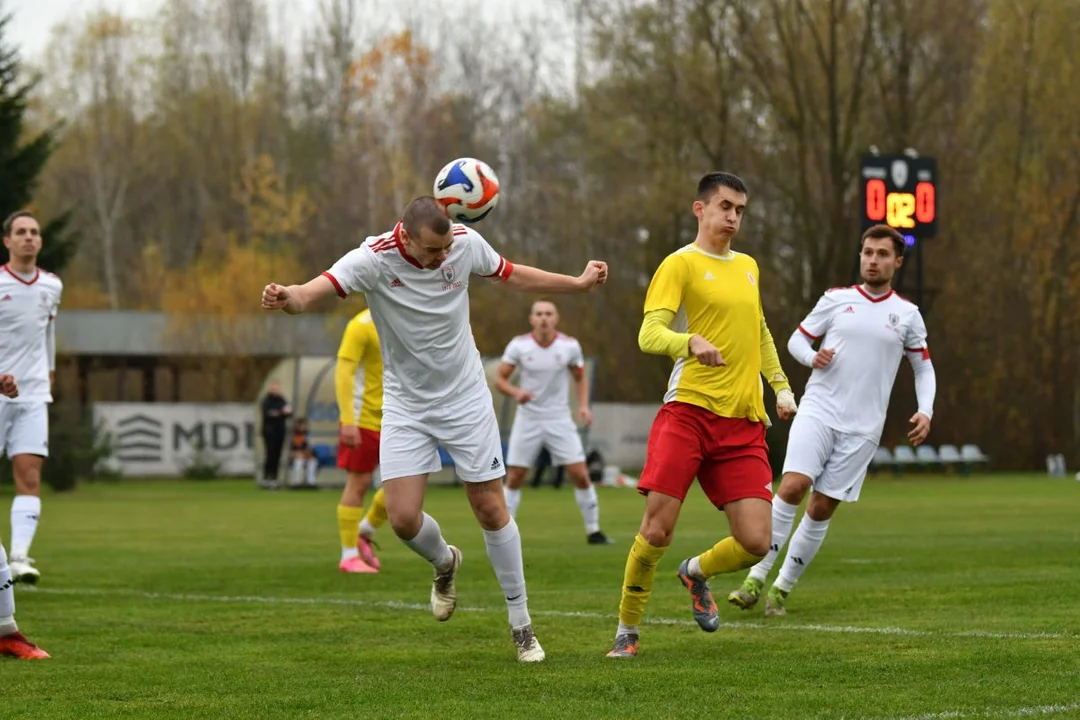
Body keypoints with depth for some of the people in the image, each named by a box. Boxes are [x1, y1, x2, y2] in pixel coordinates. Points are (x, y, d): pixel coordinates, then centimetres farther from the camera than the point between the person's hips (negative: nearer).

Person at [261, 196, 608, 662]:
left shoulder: (466, 243, -12)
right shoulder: (374, 259, -22)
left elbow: (513, 276, 8)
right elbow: (315, 290, -38)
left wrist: (579, 284, 13)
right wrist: (288, 298, -60)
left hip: (466, 398, 1)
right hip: (405, 406, -1)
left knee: (491, 509, 1)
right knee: (403, 518, -11)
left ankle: (520, 623, 16)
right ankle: (445, 563, 26)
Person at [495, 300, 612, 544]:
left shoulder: (570, 346, -5)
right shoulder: (518, 345, -8)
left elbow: (580, 377, 10)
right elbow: (499, 378, -3)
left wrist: (583, 405, -6)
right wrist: (516, 392, -24)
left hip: (560, 420, 0)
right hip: (527, 421, 0)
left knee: (580, 475, -7)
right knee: (514, 479, -1)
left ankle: (593, 531, 7)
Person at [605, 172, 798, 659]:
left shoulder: (748, 267, 20)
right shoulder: (681, 264, 0)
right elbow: (649, 335, -12)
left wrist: (780, 385, 25)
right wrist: (691, 342, -32)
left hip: (744, 423, 5)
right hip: (688, 410, -5)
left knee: (755, 543, -6)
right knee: (657, 530, -12)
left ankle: (696, 572, 27)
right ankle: (627, 631, 8)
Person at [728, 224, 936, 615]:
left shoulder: (907, 315, 8)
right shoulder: (836, 299, 6)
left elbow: (923, 367, 17)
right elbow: (796, 339, 12)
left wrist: (925, 411, 2)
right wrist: (812, 357, -10)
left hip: (862, 428, 1)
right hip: (819, 410, -1)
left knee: (822, 508, 0)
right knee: (793, 486, -20)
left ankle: (782, 588, 11)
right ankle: (756, 578, -13)